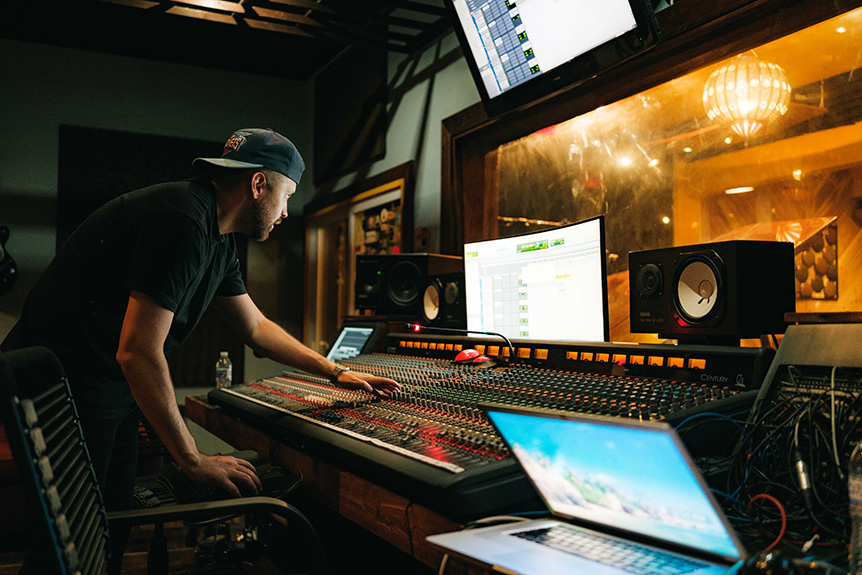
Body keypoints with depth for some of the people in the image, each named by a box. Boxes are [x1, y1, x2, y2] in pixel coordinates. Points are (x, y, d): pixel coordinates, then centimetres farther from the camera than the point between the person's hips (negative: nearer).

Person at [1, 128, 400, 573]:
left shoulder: (217, 239, 10)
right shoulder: (183, 222, -24)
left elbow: (256, 327, 20)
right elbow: (138, 353, -27)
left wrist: (336, 373, 18)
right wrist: (194, 461, -20)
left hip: (114, 386, 10)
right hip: (67, 383, -10)